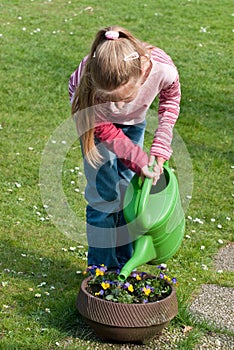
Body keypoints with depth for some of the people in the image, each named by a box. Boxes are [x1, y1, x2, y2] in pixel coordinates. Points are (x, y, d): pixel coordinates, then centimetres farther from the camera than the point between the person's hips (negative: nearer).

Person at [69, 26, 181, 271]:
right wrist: (139, 161, -30)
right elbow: (105, 131, -23)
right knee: (104, 193, -6)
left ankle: (125, 265, 21)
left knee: (129, 189, 6)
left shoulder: (164, 70, -38)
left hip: (133, 119, 3)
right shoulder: (91, 87, -43)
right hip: (96, 116, -2)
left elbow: (171, 99, -12)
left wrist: (160, 148, -18)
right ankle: (102, 268, 9)